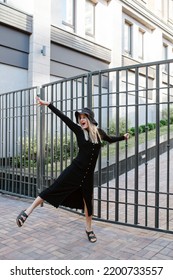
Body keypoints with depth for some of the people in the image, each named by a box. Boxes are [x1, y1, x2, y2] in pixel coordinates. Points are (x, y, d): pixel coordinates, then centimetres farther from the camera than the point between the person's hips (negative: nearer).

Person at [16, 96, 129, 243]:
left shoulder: (99, 132, 3)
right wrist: (48, 104, -18)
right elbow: (63, 117, -12)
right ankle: (28, 211, 2)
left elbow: (110, 139, 24)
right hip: (75, 169, -3)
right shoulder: (79, 130, -5)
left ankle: (89, 229, 31)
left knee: (88, 200, 14)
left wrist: (123, 137, 33)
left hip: (88, 173, 3)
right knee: (54, 189, -7)